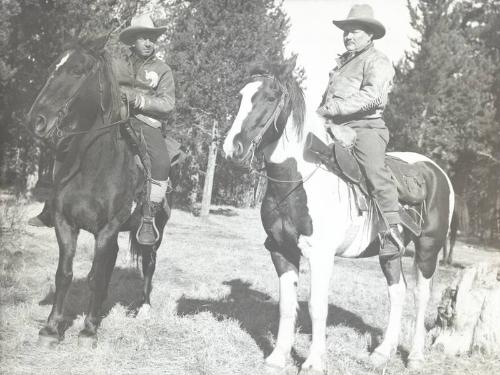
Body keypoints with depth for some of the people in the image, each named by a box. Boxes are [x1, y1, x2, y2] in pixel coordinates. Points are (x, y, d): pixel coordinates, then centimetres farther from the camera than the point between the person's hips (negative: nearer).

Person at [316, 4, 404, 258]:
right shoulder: (342, 63, 27)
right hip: (335, 129, 8)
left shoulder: (377, 62, 1)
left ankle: (393, 230, -31)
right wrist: (319, 115, 12)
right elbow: (328, 97, 34)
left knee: (375, 169, -28)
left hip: (365, 127, -8)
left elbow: (371, 96, -16)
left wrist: (331, 109, -22)